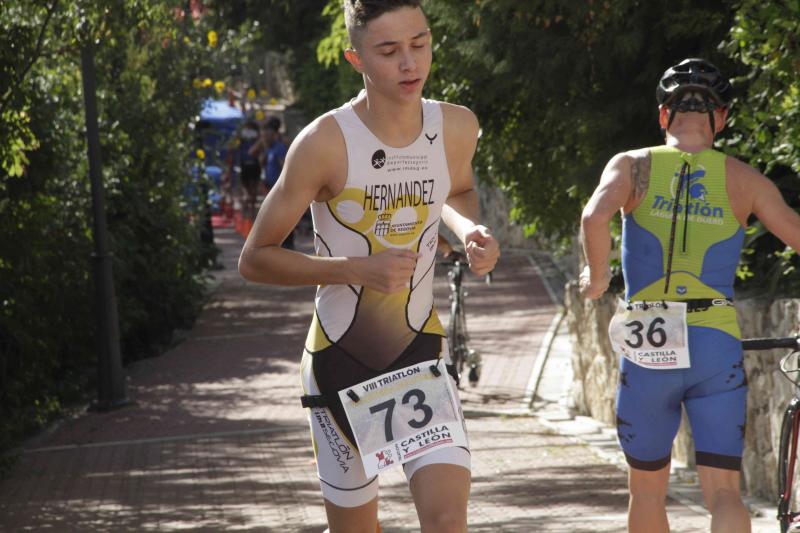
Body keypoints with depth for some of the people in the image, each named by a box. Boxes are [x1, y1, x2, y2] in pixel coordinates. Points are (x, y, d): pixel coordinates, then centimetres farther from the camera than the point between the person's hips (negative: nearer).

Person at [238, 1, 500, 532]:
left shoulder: (457, 127, -4)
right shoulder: (326, 142, -17)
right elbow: (255, 259, -12)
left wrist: (470, 230, -3)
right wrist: (357, 269, -25)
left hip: (422, 354, 2)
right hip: (341, 360, -2)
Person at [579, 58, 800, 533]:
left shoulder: (633, 166, 2)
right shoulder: (744, 179, 4)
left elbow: (595, 217, -16)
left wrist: (597, 277, -1)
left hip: (646, 346, 0)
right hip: (717, 343, 0)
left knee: (648, 489, 16)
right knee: (724, 491, -1)